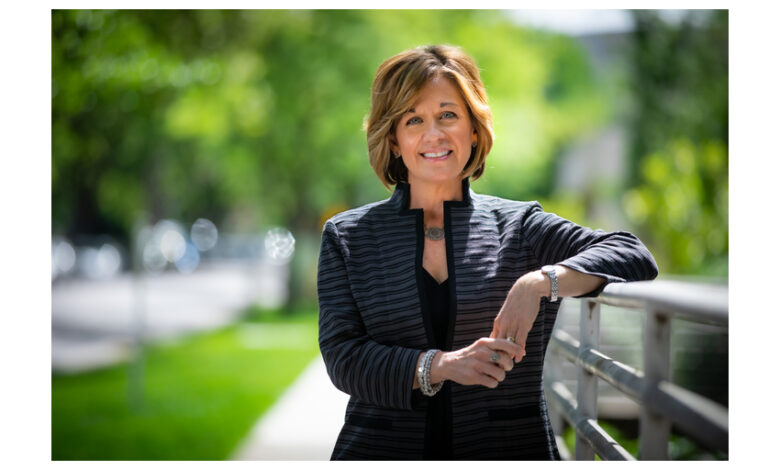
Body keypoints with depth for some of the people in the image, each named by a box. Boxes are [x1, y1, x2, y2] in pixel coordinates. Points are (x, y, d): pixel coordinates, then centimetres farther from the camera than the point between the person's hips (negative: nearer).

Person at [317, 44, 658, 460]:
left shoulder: (519, 226, 8)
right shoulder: (346, 237, 10)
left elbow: (634, 257, -2)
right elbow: (342, 357, 1)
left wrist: (538, 283, -17)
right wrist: (439, 366, -13)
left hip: (510, 450, 0)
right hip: (384, 450, 0)